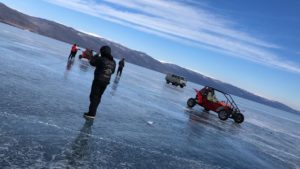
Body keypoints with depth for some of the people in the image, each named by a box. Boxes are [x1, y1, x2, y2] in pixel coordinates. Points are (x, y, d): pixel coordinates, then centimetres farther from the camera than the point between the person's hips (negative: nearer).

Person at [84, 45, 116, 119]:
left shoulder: (101, 59, -13)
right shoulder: (113, 62, 5)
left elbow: (92, 62, 0)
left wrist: (96, 56, 12)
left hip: (98, 80, -6)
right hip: (106, 82, 6)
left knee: (93, 96, 0)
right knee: (98, 97, 15)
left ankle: (91, 114, -3)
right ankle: (92, 112, 23)